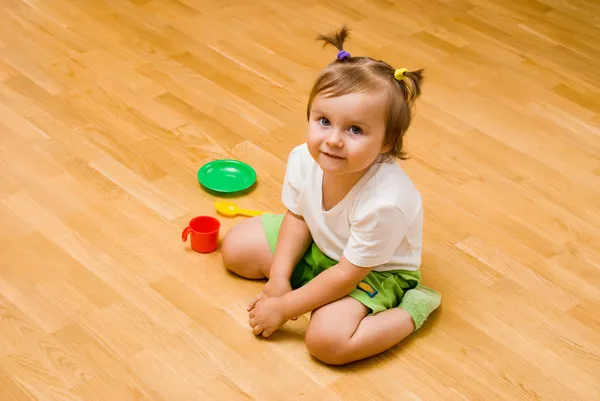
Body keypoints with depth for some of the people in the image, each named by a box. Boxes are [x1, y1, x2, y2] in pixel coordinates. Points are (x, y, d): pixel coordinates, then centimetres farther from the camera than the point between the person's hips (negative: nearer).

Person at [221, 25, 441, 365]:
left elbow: (347, 274, -29)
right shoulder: (304, 159, -24)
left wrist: (284, 307, -23)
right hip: (321, 243, 7)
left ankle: (412, 310, -7)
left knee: (327, 340, -29)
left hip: (375, 270, -7)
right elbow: (297, 217, -3)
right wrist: (279, 278, -12)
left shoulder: (384, 202, -40)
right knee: (236, 248, 4)